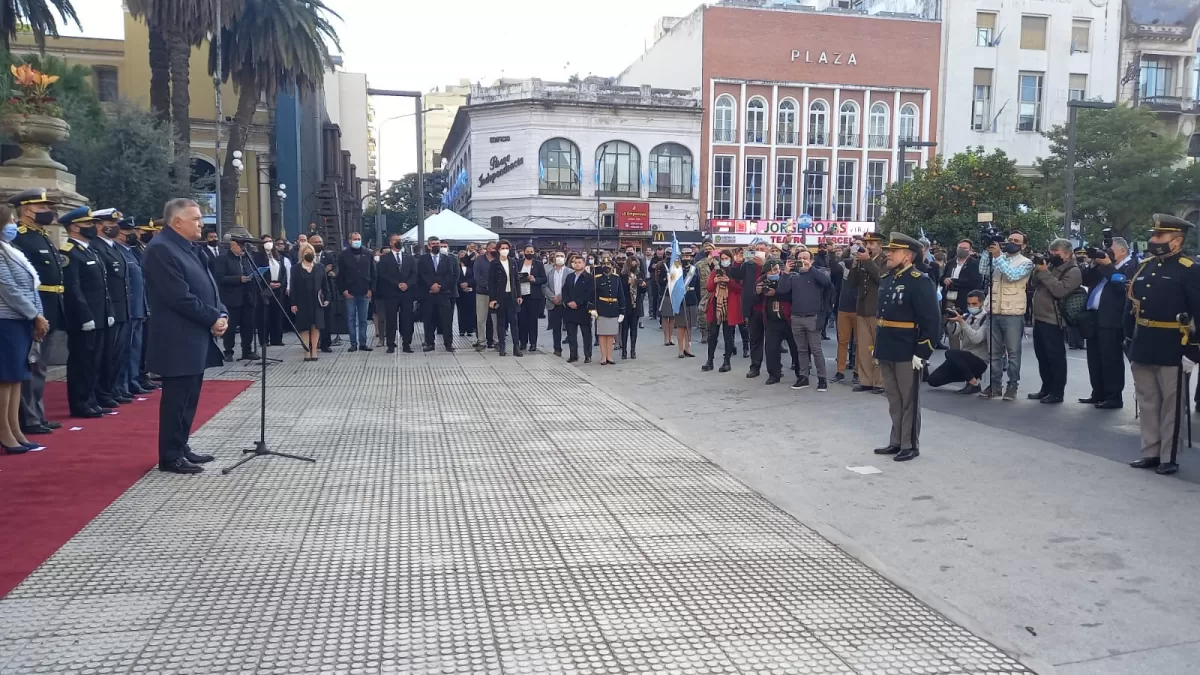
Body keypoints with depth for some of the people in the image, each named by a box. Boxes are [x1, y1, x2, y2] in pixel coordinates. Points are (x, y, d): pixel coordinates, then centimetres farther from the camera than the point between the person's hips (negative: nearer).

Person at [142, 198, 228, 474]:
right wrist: (213, 318, -14)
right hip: (179, 341, -10)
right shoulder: (161, 249, -15)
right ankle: (170, 457, 5)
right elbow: (181, 297, -22)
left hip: (196, 339, 10)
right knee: (176, 398, -3)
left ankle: (181, 448, 24)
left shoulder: (187, 247, 16)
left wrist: (222, 314, 0)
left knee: (189, 398, 15)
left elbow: (207, 288, 17)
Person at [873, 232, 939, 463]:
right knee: (894, 400, 15)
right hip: (887, 351, 8)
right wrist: (877, 345, 18)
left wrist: (922, 353, -19)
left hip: (907, 353, -8)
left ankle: (910, 445, 13)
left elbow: (931, 321, -16)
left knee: (908, 400, 3)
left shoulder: (920, 282, -13)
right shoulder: (886, 279, 11)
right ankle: (896, 442, 24)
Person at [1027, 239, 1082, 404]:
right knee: (1042, 356, 14)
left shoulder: (1073, 271, -9)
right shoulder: (1050, 265, 16)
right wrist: (1038, 270, -3)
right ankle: (1046, 388, 23)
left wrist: (1044, 272, -19)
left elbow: (1059, 291, -23)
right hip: (1039, 318, 8)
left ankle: (1057, 392, 4)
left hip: (1053, 321, -8)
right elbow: (1034, 285, 13)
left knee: (1055, 357, -2)